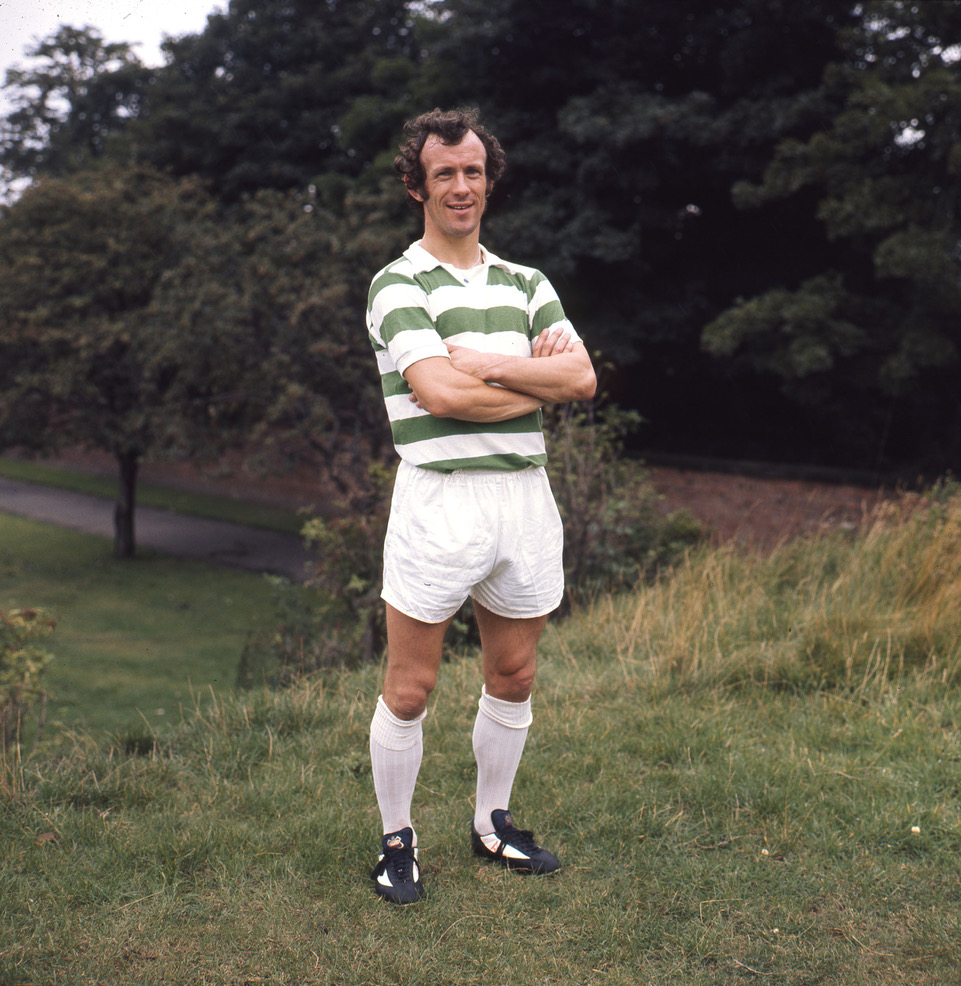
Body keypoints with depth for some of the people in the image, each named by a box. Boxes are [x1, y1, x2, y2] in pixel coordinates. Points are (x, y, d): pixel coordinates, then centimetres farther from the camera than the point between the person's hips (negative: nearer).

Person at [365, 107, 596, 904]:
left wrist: (486, 364, -12)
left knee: (513, 678, 15)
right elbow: (439, 393, -18)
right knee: (410, 690, 2)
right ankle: (397, 840, 21)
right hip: (438, 500, -5)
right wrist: (539, 381, -7)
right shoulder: (399, 285, -4)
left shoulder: (526, 284, 13)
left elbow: (583, 378, -1)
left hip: (526, 496, 5)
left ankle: (492, 823, 33)